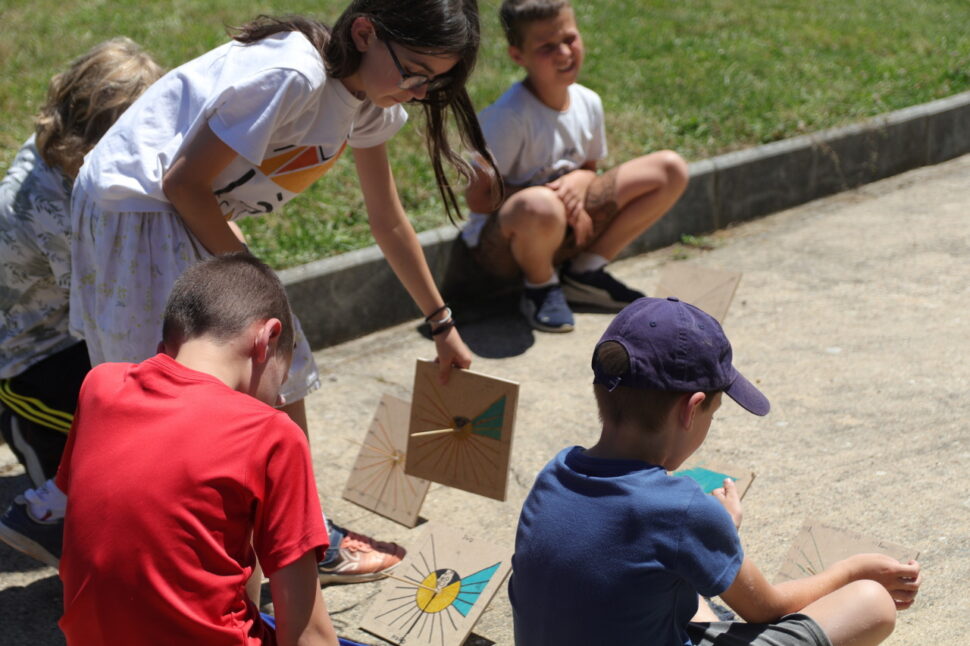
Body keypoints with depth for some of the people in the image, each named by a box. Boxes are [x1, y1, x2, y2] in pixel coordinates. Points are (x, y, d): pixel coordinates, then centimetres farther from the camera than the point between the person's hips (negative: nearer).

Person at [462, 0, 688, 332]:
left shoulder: (588, 102, -1)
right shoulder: (510, 117, -22)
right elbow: (477, 198, -19)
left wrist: (578, 183, -13)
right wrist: (554, 197, -22)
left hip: (564, 230, 7)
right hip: (499, 240, -7)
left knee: (670, 170, -1)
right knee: (542, 208, -46)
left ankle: (585, 271, 4)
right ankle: (540, 287, -10)